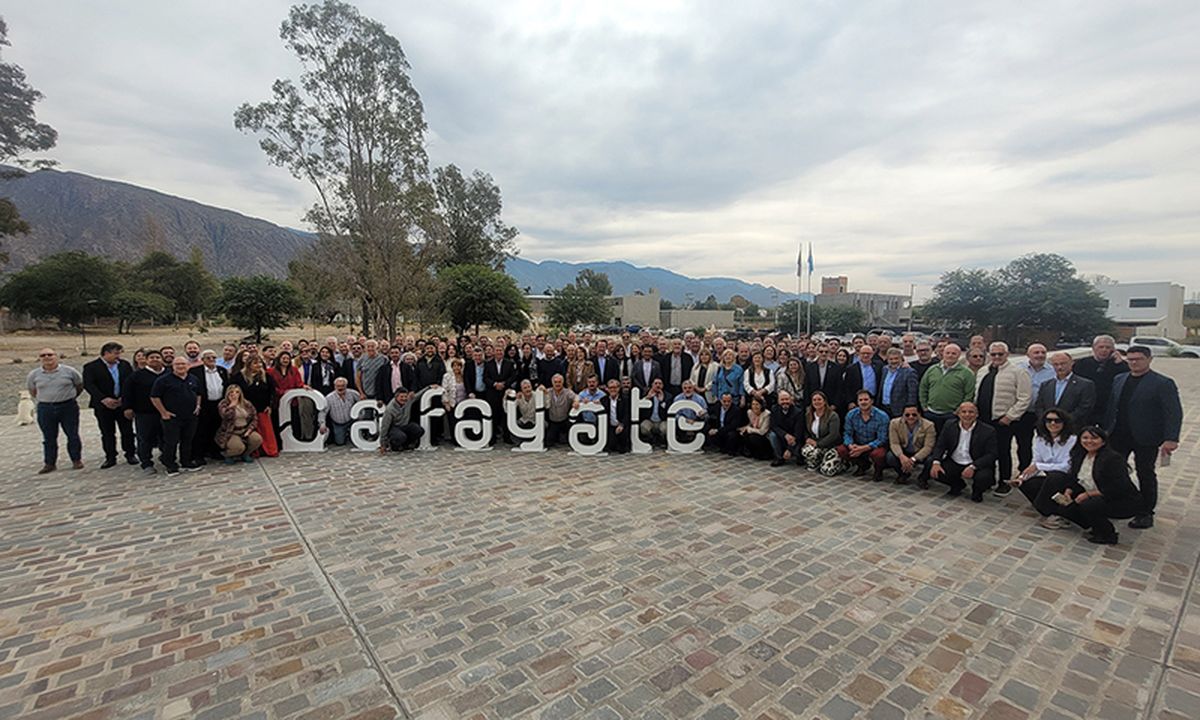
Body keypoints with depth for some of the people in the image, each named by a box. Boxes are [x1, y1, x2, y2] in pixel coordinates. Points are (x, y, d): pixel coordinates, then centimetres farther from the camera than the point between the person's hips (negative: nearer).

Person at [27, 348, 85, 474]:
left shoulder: (69, 371, -5)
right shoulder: (33, 375, 1)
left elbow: (80, 385, 9)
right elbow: (32, 390, 17)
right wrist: (44, 399, 13)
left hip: (68, 407, -2)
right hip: (45, 409, 2)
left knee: (73, 435, 4)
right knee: (49, 438, 9)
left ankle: (76, 460, 15)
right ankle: (49, 463, 17)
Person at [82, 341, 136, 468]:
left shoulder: (125, 365, 5)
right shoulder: (91, 367, -3)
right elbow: (88, 385, -12)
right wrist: (103, 399, -24)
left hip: (123, 403, 2)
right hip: (103, 405, -2)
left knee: (127, 431, 6)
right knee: (107, 433, 7)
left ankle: (130, 454, 17)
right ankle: (110, 457, 17)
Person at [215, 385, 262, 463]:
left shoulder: (246, 403, 6)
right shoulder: (223, 404, -7)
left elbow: (254, 417, 6)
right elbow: (226, 416, -28)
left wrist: (249, 429, -8)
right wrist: (232, 403, -18)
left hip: (245, 431, 5)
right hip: (230, 433, -5)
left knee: (258, 439, -23)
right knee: (239, 447, -31)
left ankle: (245, 454, 9)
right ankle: (227, 455, 8)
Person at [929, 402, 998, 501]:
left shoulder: (988, 431, -9)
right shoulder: (949, 426, 0)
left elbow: (991, 455, -14)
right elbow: (940, 446, 0)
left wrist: (972, 467, -29)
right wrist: (936, 462, -20)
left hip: (977, 466, -3)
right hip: (953, 463, 3)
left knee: (984, 477, -34)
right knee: (933, 470, -20)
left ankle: (977, 491, 7)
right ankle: (958, 485, 14)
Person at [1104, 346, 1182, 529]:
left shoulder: (1163, 383, -6)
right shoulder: (1118, 380, 9)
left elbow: (1174, 412, -11)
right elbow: (1110, 406, 12)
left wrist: (1171, 439, -20)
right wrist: (1105, 430, 7)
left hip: (1146, 438, -4)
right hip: (1118, 436, 4)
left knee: (1145, 474, 7)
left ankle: (1146, 514, 19)